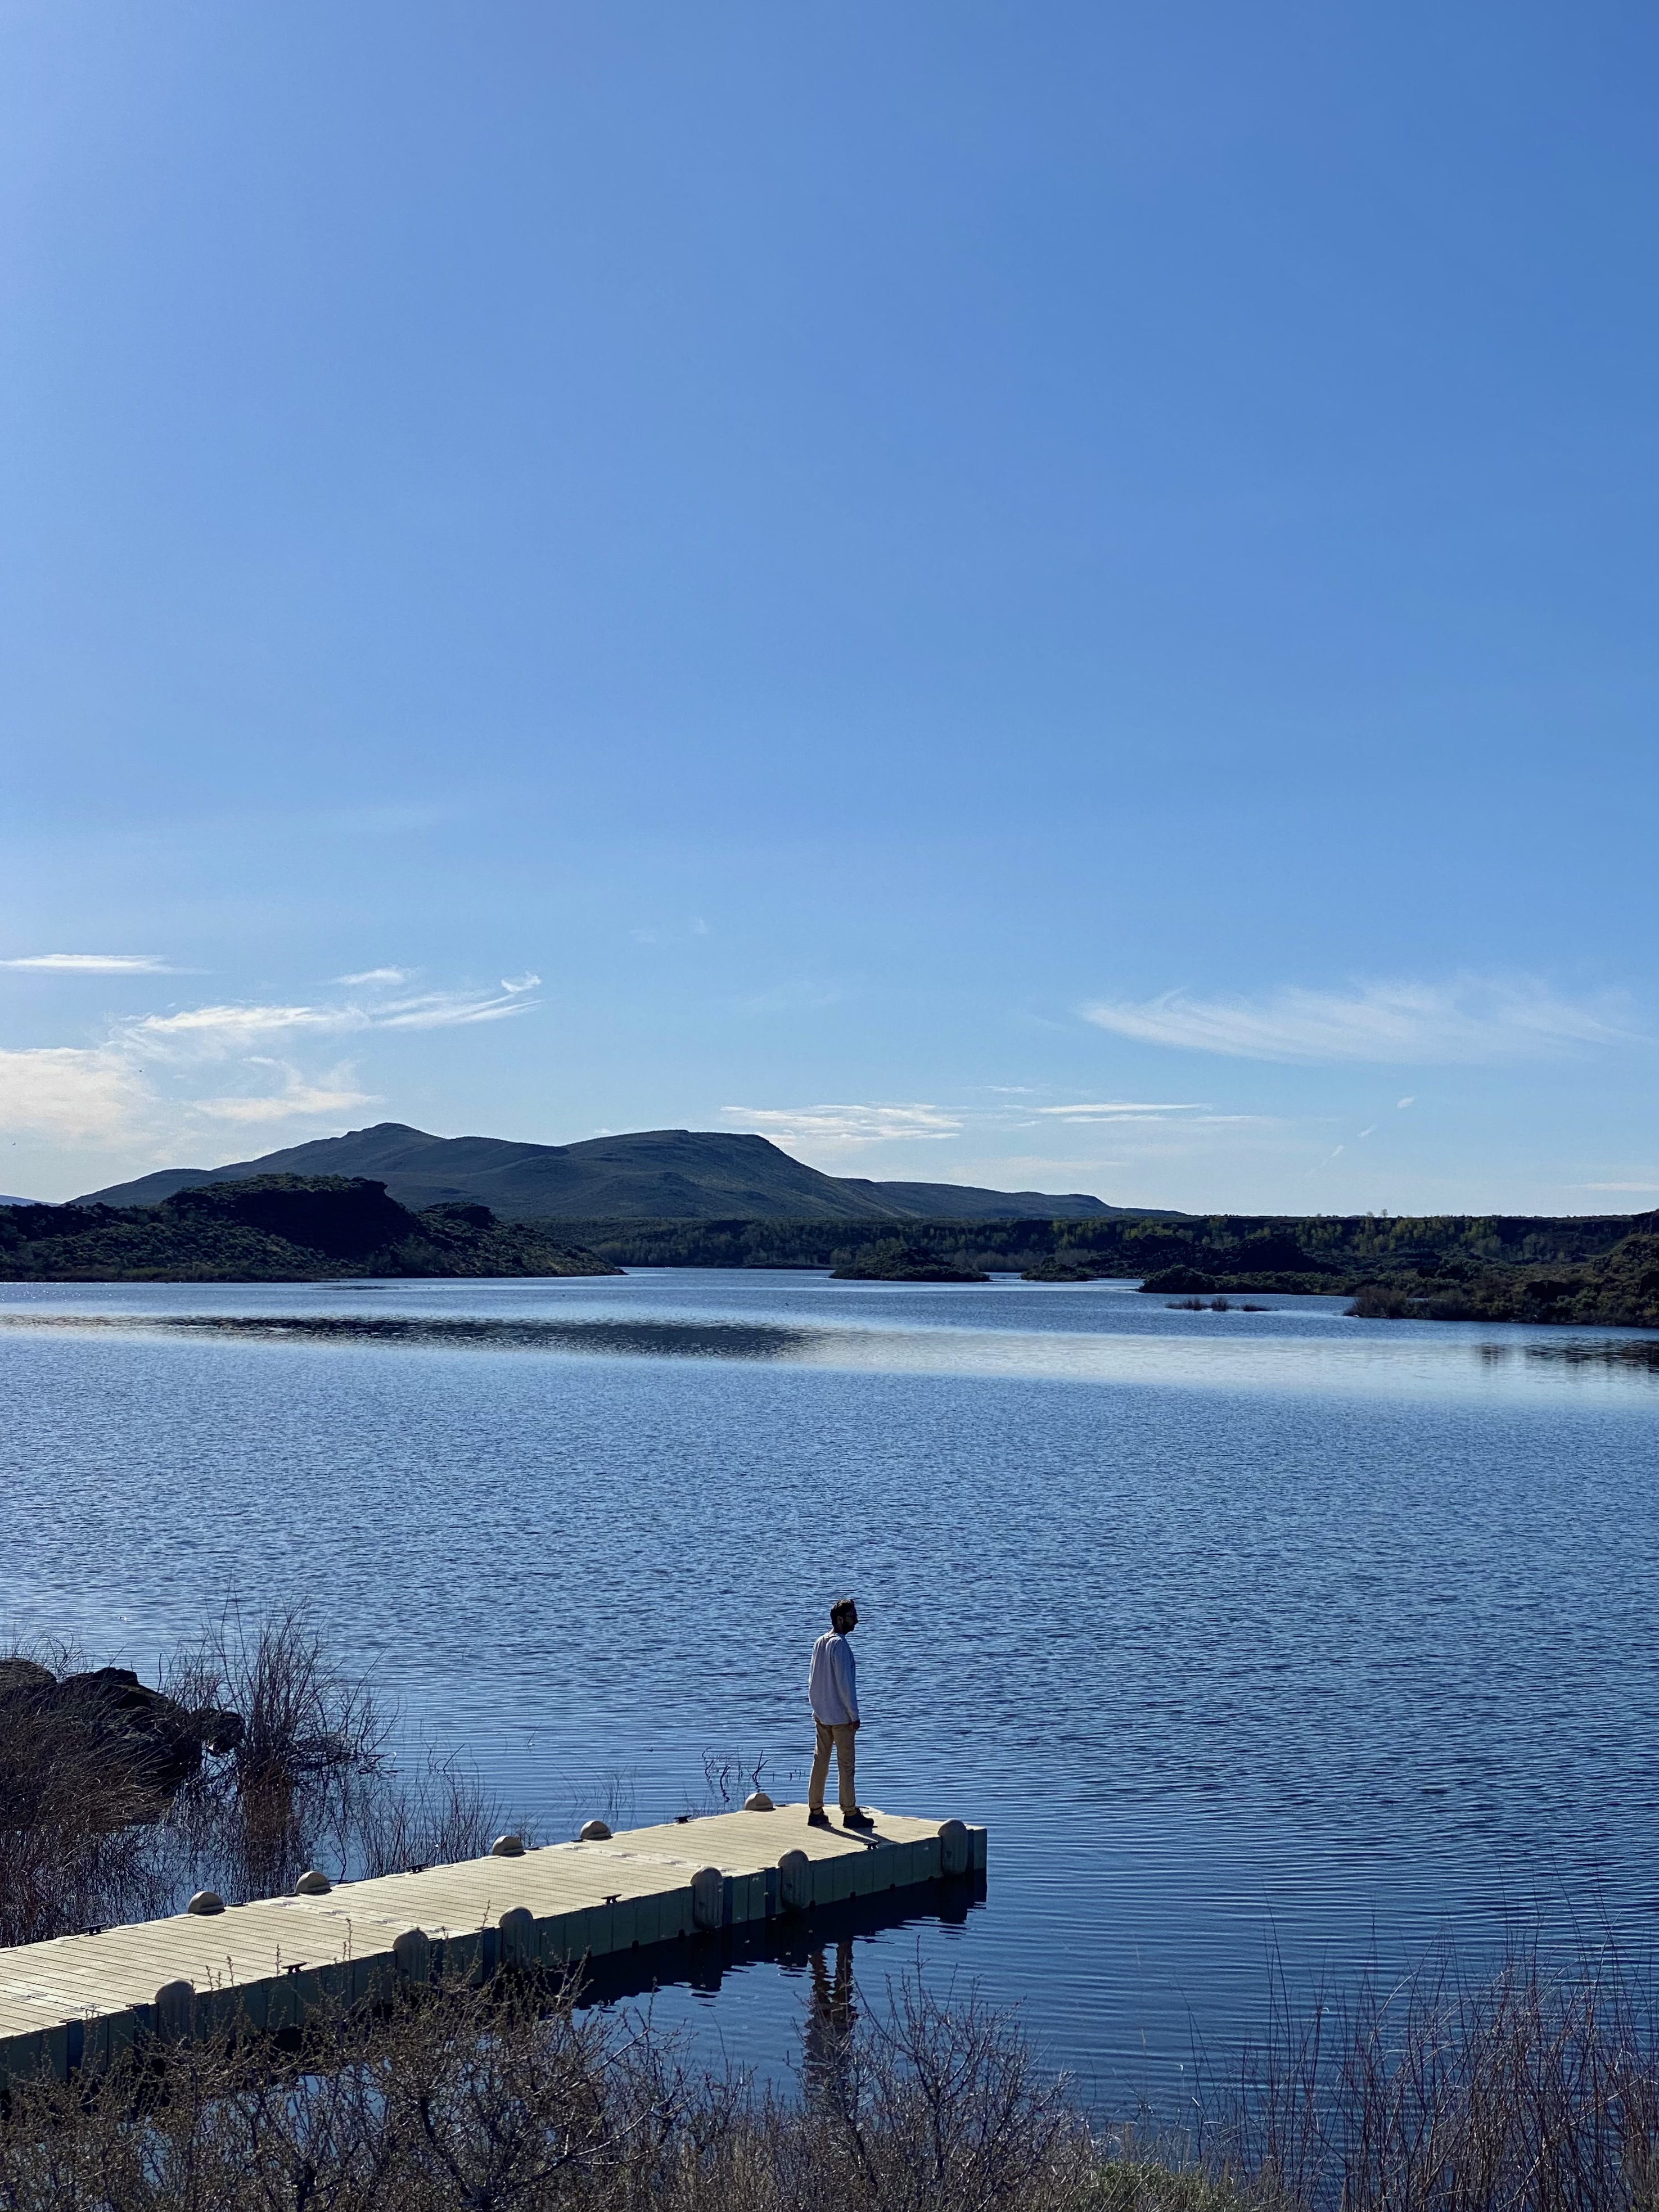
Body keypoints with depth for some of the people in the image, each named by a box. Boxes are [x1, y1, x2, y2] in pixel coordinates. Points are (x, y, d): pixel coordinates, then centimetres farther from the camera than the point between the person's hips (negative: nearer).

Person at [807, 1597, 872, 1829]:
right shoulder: (840, 1645, -17)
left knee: (820, 1761, 9)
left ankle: (815, 1811, 12)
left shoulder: (819, 1643, 9)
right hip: (840, 1716, -8)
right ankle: (850, 1814, 3)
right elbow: (845, 1683, -19)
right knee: (845, 1765, -1)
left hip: (821, 1714, 8)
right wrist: (854, 1715, -14)